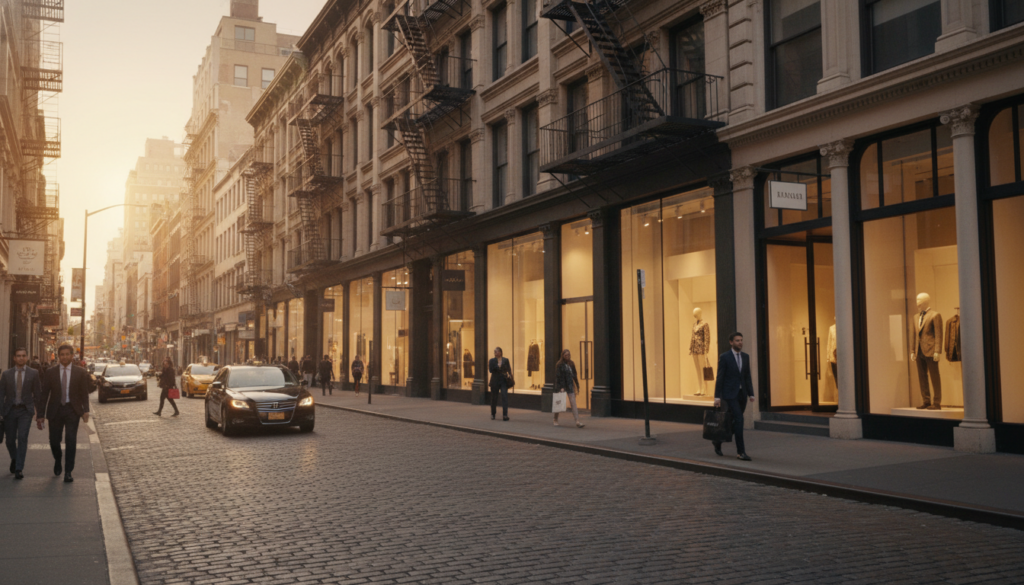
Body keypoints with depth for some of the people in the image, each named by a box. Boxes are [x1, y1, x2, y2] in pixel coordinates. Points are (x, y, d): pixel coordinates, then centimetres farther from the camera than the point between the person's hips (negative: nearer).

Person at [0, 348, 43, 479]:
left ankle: (18, 469, -12)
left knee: (22, 438, -14)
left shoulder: (33, 373, 1)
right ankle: (14, 459, 39)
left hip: (25, 410, -2)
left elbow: (37, 393, 4)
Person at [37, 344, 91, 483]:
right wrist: (40, 415, -3)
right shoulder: (50, 372, 2)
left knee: (71, 441, -8)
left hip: (72, 410, -1)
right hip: (55, 410, 1)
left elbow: (84, 393, 2)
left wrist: (86, 410, -11)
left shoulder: (80, 373, 1)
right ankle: (58, 460, 38)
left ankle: (68, 472, 0)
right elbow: (44, 394, 2)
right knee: (54, 441, 6)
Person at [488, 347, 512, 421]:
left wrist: (509, 375, -12)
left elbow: (509, 369, 6)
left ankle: (505, 415, -16)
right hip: (495, 381, 0)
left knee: (505, 397, -12)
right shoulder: (492, 360, 4)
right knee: (494, 398, 7)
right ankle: (493, 414, 23)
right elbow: (491, 370, -9)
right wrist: (498, 366, -20)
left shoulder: (505, 360, 7)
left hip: (504, 381, 0)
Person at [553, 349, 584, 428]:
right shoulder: (559, 365, -9)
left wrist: (577, 386, 16)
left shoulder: (571, 364, 8)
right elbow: (558, 377, -13)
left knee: (573, 403, -5)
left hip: (570, 386, 4)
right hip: (561, 386, -4)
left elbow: (574, 375, 15)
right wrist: (561, 387, -19)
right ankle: (556, 420, 27)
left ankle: (578, 422, -13)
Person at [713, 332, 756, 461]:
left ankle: (718, 441, 33)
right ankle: (741, 451, -11)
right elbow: (719, 378, -8)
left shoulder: (746, 357, 9)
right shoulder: (724, 357, -7)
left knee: (735, 422, 11)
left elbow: (747, 377, 11)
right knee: (739, 420, -15)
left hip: (742, 394, 6)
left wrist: (751, 394, 2)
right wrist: (717, 397, -10)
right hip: (730, 394, -6)